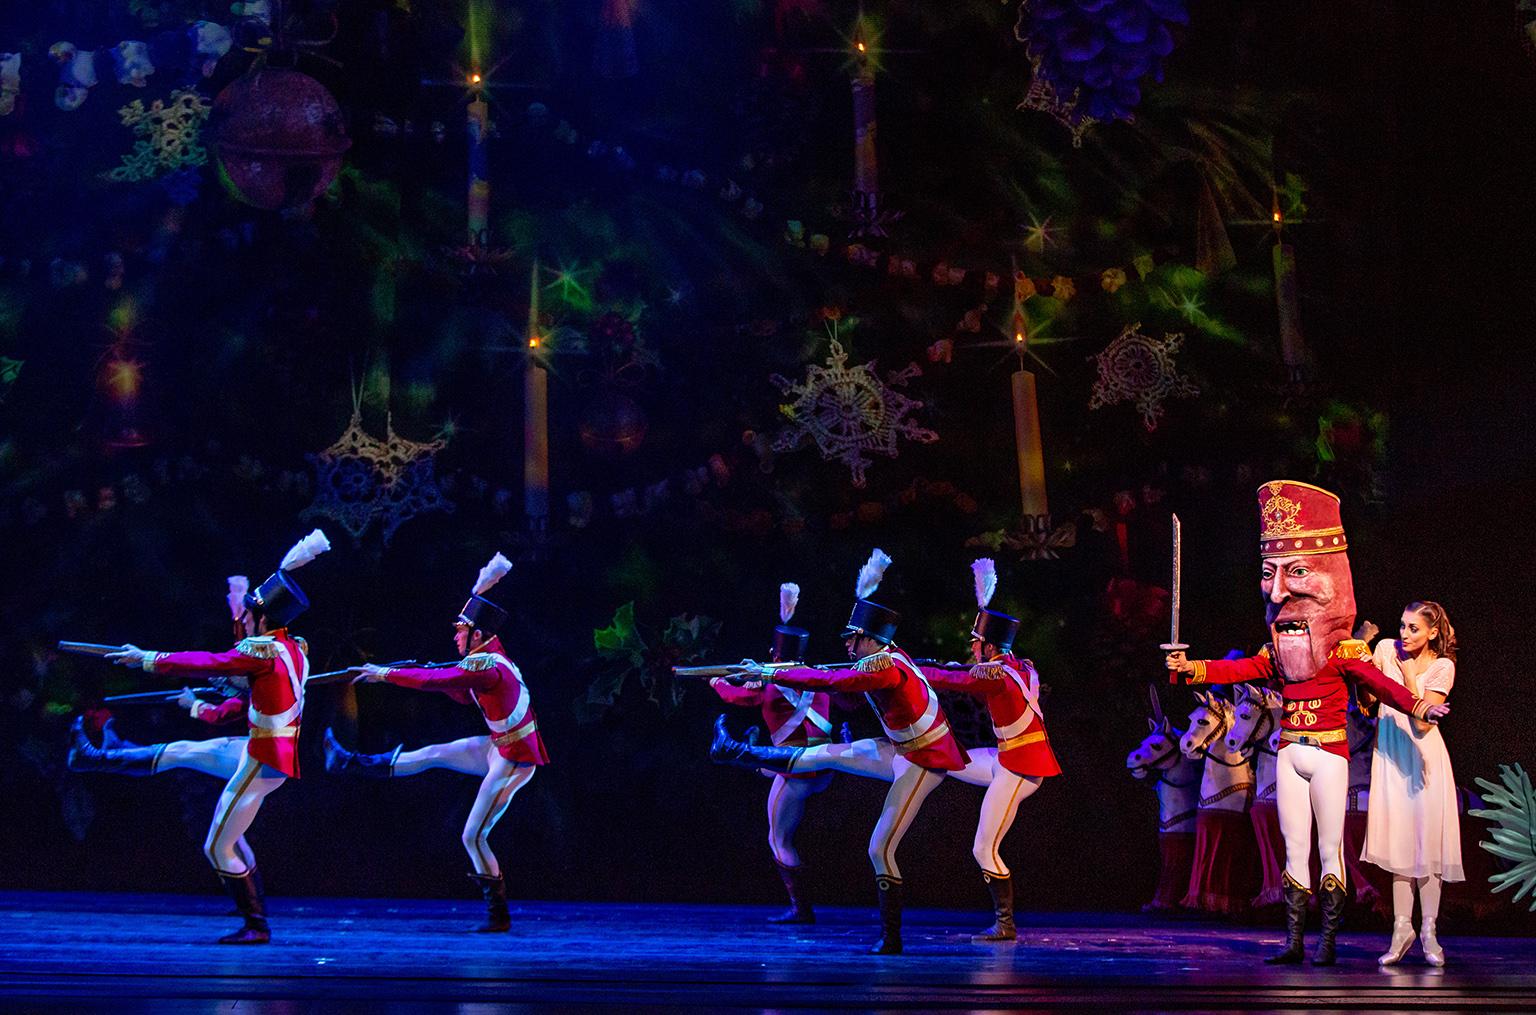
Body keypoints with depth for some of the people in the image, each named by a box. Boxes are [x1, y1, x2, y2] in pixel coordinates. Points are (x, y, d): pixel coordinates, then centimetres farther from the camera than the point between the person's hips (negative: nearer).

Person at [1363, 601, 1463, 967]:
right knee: (1398, 839, 0)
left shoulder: (1442, 666, -4)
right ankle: (1402, 927, 2)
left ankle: (1428, 929, 2)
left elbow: (1422, 722, -12)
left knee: (1427, 840, -4)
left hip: (1423, 756, -2)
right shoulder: (1386, 648, 4)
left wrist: (1410, 677, -11)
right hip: (1390, 754, 2)